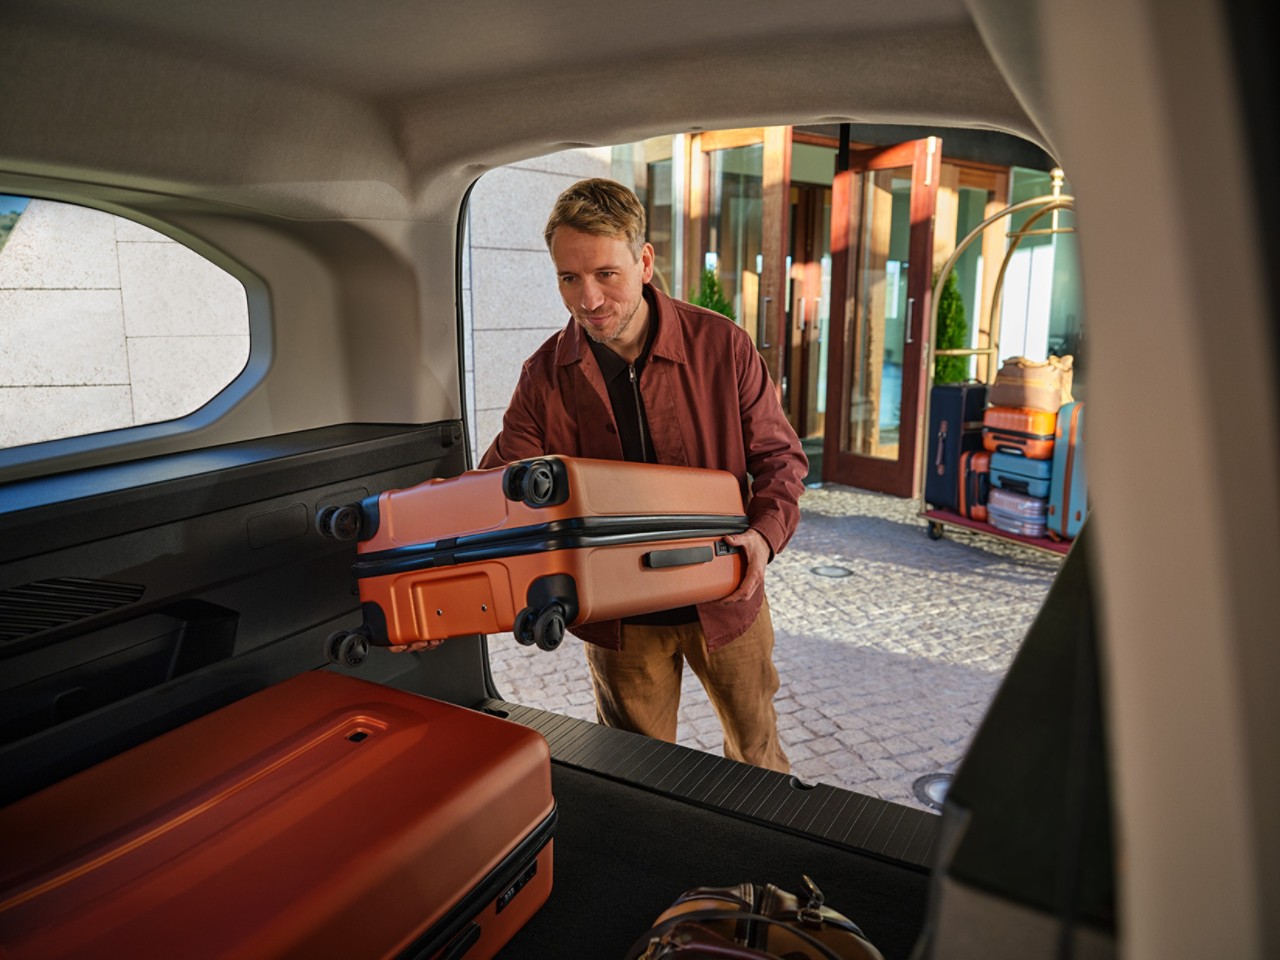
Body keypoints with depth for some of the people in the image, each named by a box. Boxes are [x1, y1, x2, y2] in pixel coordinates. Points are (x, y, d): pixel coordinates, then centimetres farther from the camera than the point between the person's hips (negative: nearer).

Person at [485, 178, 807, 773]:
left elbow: (778, 456, -4)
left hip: (724, 598, 0)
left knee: (756, 751, 22)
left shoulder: (723, 347, -11)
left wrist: (764, 534, -24)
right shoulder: (544, 376, -8)